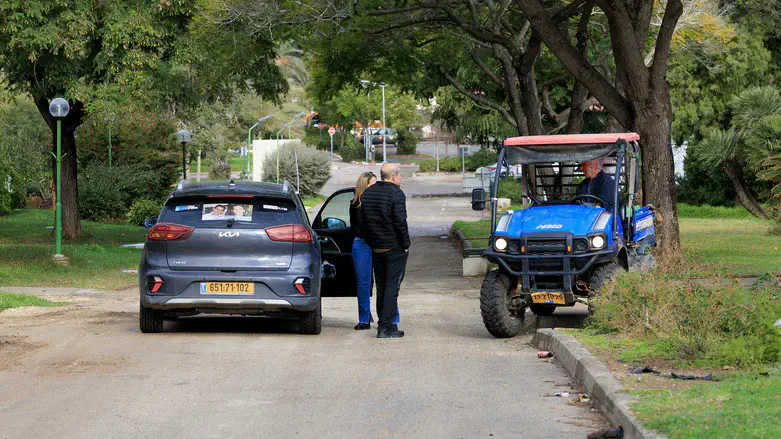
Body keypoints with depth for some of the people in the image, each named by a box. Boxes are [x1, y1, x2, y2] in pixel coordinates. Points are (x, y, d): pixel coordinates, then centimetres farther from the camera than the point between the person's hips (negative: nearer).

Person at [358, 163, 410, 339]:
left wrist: (371, 242, 15)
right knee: (392, 288, -4)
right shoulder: (396, 194, -14)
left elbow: (361, 221, 10)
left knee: (381, 287, 14)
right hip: (395, 249, -6)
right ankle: (386, 327, -8)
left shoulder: (367, 193, 9)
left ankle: (383, 324, 17)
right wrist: (405, 244, -9)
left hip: (376, 250, 6)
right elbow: (400, 222, -19)